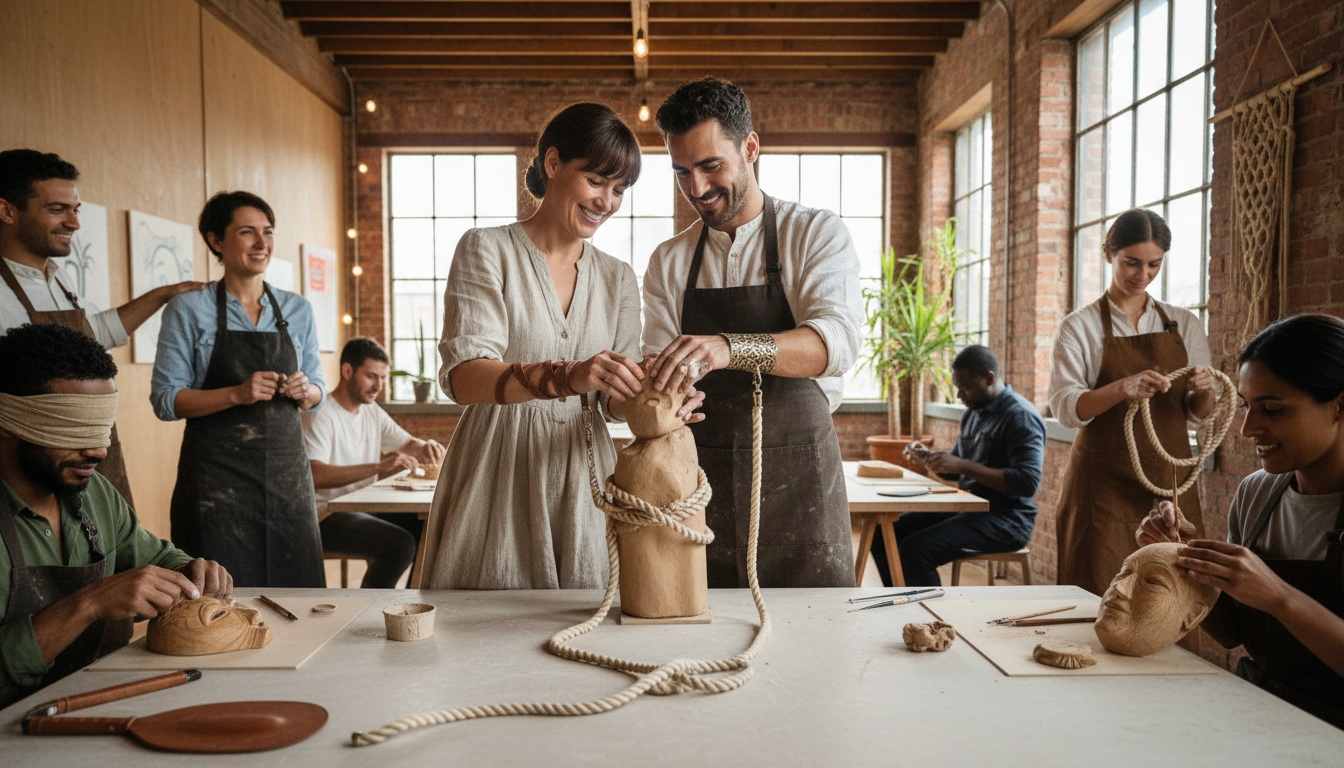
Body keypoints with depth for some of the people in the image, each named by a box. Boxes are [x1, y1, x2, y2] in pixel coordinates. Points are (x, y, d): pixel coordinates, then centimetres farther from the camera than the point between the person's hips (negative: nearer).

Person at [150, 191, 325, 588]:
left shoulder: (297, 309, 10)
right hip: (217, 475, -3)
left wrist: (304, 391, -7)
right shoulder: (189, 310, 0)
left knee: (296, 587, 3)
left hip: (287, 469, 3)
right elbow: (165, 399, -4)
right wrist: (237, 394, -18)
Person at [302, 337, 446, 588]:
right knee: (399, 544, -30)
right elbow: (314, 475, -28)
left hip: (366, 509, 8)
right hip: (326, 516, -8)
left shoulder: (372, 412, 14)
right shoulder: (321, 415, -13)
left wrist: (426, 447, -6)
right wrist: (380, 467, -36)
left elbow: (408, 444, 20)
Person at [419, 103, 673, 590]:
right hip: (498, 478, -3)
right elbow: (462, 375, -17)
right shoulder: (487, 250, -3)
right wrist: (565, 376, -32)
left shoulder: (617, 279, 11)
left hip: (582, 481, 4)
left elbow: (617, 401, 6)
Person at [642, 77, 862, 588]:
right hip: (702, 479, 3)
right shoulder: (668, 262, 10)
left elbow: (837, 341, -19)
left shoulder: (816, 233, -2)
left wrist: (728, 348, -35)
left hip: (798, 477, -2)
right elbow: (663, 368, 6)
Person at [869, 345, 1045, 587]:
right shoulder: (973, 414, 15)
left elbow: (1028, 481, -24)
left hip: (1007, 520, -9)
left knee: (916, 549, -28)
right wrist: (929, 458, 1)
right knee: (882, 536, -1)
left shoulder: (1021, 416, -13)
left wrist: (964, 466, -25)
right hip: (967, 510, 9)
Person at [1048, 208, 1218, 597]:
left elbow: (1196, 415, 11)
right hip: (1106, 482, -3)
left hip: (1171, 478, 3)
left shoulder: (1184, 324, 10)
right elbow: (1064, 407, -12)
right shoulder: (1080, 327, -1)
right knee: (1102, 595, -4)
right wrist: (1123, 388, -28)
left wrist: (1203, 391, -11)